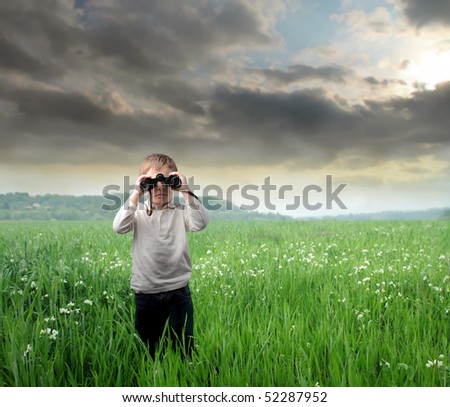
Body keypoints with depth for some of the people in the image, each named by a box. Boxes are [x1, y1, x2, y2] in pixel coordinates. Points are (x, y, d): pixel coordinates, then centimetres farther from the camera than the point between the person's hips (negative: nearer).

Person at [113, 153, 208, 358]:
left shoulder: (181, 212, 0)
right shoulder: (138, 212, 1)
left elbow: (201, 223, -17)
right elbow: (119, 227, -16)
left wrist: (186, 192, -21)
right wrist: (136, 194, -20)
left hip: (178, 292, 0)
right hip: (145, 293, 1)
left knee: (183, 348, 9)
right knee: (148, 349, 17)